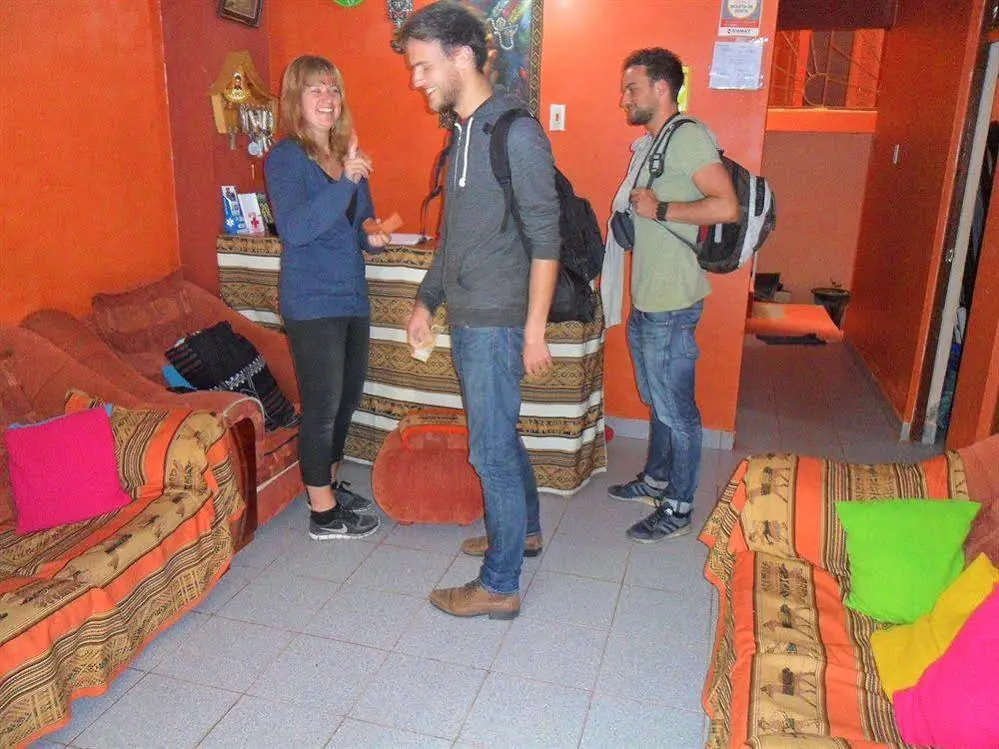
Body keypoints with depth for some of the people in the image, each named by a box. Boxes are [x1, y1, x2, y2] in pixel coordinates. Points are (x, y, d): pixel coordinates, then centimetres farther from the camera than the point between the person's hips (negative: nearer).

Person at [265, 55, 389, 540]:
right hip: (312, 303, -8)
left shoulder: (346, 153, 12)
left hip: (352, 297, 8)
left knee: (347, 398, 17)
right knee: (322, 406, 0)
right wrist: (345, 182, -32)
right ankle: (323, 512, 15)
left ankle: (330, 485, 36)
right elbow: (294, 229, -24)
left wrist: (372, 237, 0)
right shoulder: (286, 157, -10)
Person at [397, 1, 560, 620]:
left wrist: (534, 330, -19)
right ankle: (524, 530, 41)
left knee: (492, 451, -1)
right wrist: (427, 301, 19)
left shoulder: (516, 133, -15)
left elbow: (545, 238, -17)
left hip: (497, 323, -9)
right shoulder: (463, 133, 13)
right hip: (467, 319, 9)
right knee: (500, 435, 21)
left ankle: (500, 586, 14)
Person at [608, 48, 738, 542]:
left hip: (671, 306, -10)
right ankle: (656, 479, 38)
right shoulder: (651, 144, 16)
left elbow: (726, 207, -25)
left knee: (677, 410, 1)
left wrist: (659, 209, -20)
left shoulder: (689, 137, -14)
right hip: (644, 302, 10)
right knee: (657, 403, 21)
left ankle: (678, 509, 14)